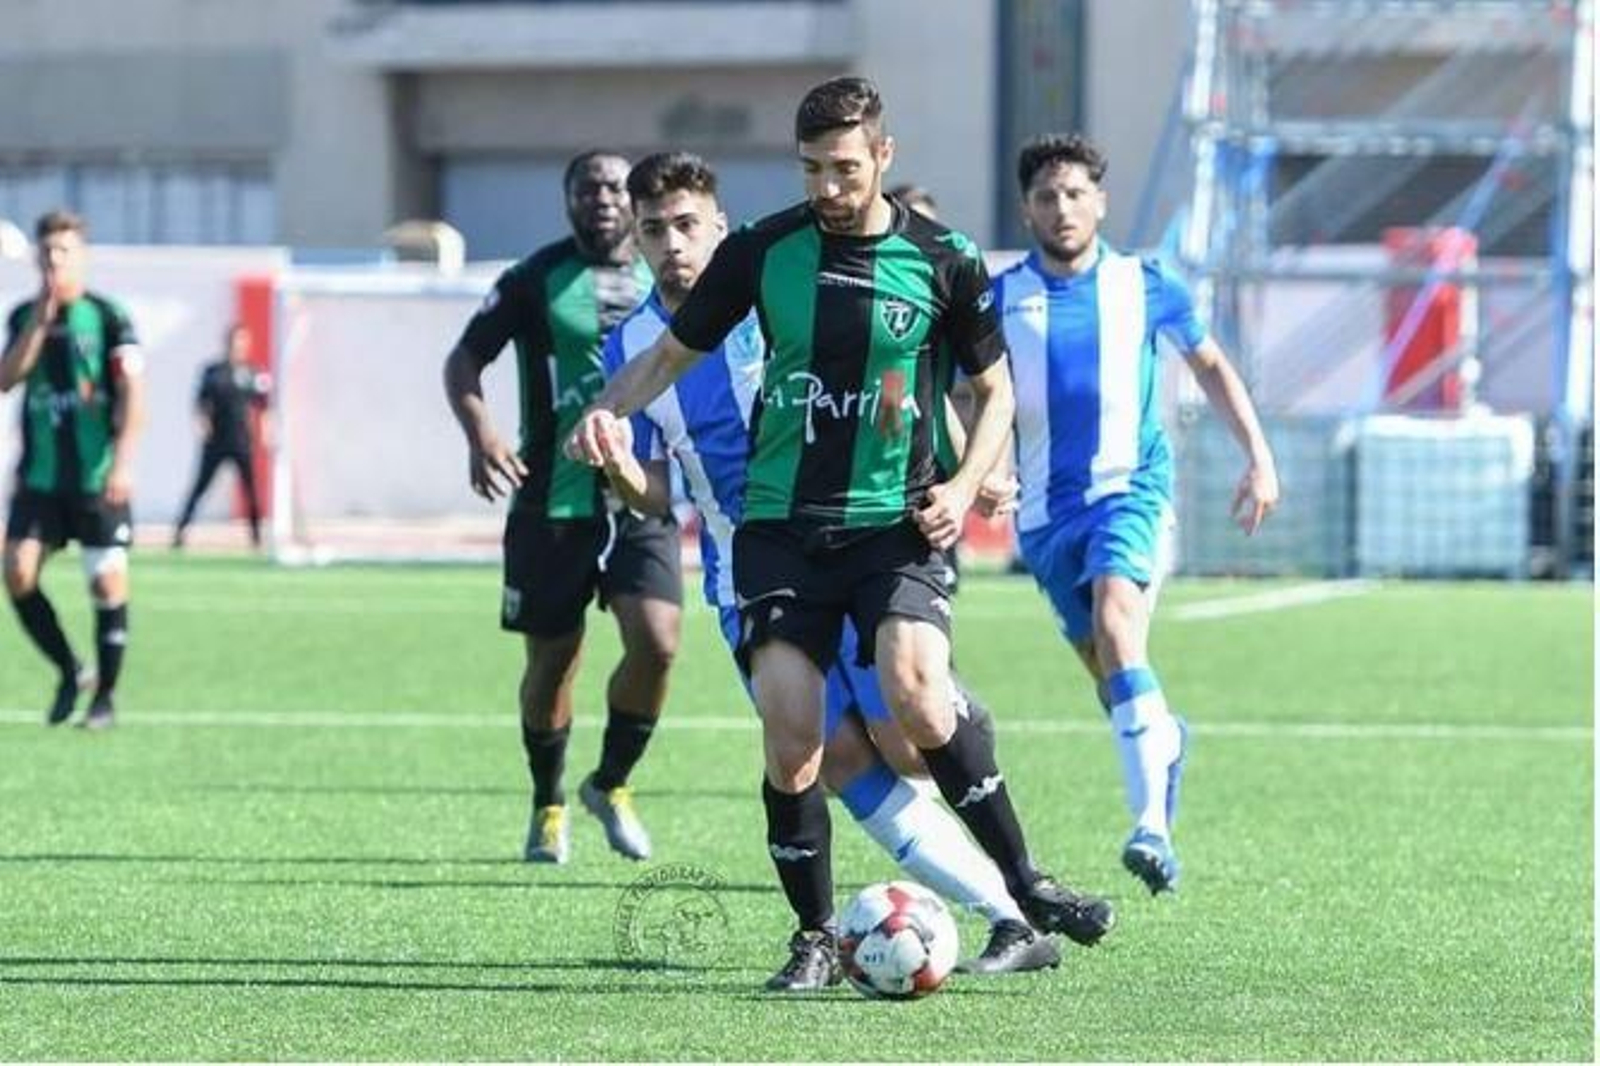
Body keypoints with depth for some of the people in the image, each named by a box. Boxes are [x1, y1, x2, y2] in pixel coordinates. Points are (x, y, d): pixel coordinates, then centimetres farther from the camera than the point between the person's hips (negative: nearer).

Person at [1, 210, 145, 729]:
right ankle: (70, 672, 11)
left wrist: (122, 461, -20)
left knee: (108, 582, -3)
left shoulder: (108, 316, -4)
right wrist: (42, 319, -13)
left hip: (98, 477, -4)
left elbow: (132, 391, -10)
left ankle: (105, 695, 10)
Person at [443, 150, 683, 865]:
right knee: (550, 662, 5)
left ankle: (611, 784, 8)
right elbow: (464, 359, -1)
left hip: (642, 496, 2)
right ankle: (548, 806, 26)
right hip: (553, 503, -2)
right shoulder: (538, 279, -1)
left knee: (656, 643, -15)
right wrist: (479, 433, -19)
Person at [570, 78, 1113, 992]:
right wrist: (609, 410, -9)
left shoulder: (942, 262, -2)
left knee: (916, 692, -25)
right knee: (789, 736, -9)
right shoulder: (763, 251, 1)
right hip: (782, 527, 2)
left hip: (896, 523, -2)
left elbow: (996, 389, 10)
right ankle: (816, 938, 8)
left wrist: (965, 486, -7)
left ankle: (1026, 885, -11)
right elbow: (672, 353, 11)